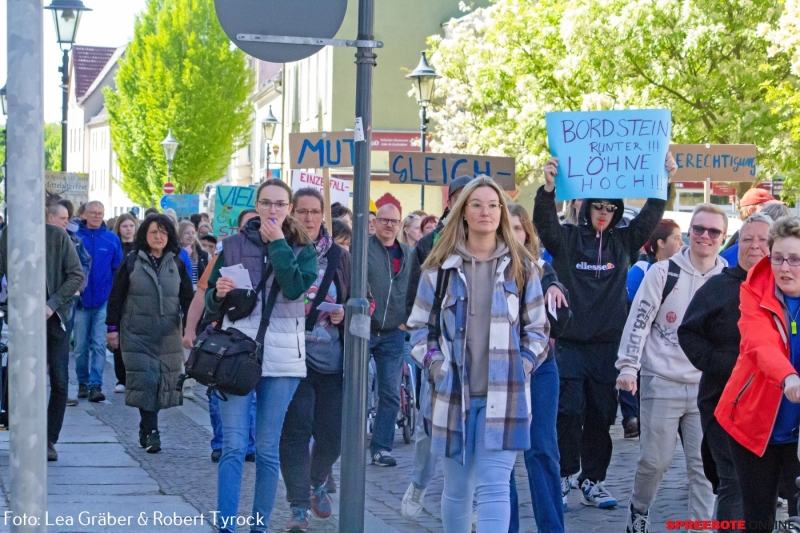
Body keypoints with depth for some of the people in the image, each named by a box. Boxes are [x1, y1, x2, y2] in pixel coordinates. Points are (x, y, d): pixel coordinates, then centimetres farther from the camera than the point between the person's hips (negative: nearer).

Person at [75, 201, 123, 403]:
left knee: (99, 344, -3)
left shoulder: (112, 239, 1)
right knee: (81, 346, 9)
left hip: (103, 300, 0)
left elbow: (118, 270, 5)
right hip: (81, 300, 0)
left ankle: (96, 385, -3)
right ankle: (83, 383, 22)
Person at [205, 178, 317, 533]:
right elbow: (212, 304, 12)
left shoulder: (302, 250, 6)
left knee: (268, 449, 5)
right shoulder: (234, 245, 8)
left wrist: (278, 243, -11)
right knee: (234, 446, -7)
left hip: (282, 356, 0)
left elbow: (294, 289, -15)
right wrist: (219, 293, -10)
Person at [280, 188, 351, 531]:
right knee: (295, 430, -6)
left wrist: (345, 313, -6)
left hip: (332, 358, 3)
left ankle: (318, 484, 36)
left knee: (332, 432, 7)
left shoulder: (339, 257, 6)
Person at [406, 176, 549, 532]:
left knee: (494, 487, -12)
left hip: (504, 395, -1)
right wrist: (436, 366, -4)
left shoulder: (521, 266, 6)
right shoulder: (441, 266, 5)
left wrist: (521, 368, -2)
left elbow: (537, 328, 10)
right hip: (453, 393, 1)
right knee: (457, 488, 10)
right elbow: (420, 326, 9)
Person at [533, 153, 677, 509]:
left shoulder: (623, 241, 8)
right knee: (568, 412, -6)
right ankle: (563, 477, 7)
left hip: (608, 345, 3)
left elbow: (652, 215, -2)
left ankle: (592, 482, 16)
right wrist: (548, 188, -37)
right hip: (570, 342, -3)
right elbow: (544, 221, -17)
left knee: (601, 416, 7)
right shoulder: (566, 239, 0)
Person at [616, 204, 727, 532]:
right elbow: (638, 320, -4)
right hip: (662, 383, -2)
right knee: (655, 459, 2)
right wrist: (628, 367, -11)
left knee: (704, 465, 0)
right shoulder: (663, 272, -3)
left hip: (708, 387, 2)